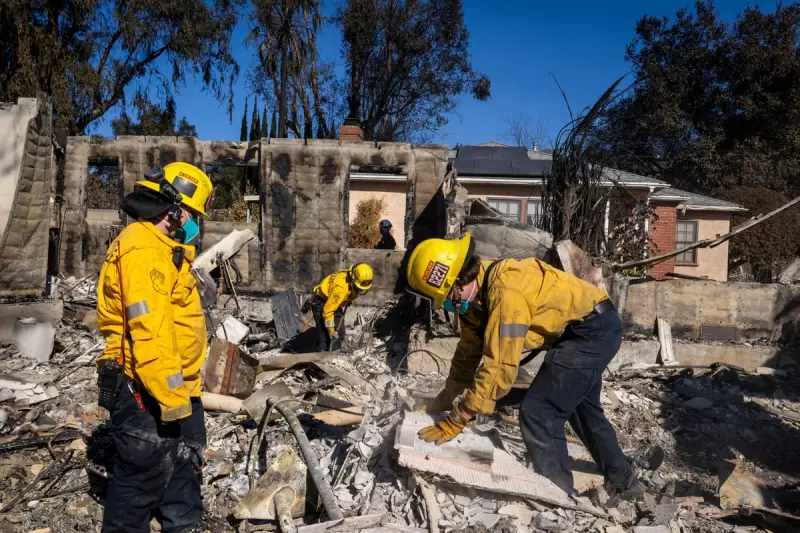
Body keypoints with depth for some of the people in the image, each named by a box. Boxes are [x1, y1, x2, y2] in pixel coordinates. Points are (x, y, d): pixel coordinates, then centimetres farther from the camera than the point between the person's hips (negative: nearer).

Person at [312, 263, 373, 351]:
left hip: (336, 301, 8)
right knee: (326, 336, -14)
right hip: (322, 302, -8)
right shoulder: (341, 288, -38)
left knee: (339, 334, 8)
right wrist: (330, 329, -25)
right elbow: (328, 310, -32)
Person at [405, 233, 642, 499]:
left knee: (537, 413, -13)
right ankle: (624, 481, 45)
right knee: (583, 408, 26)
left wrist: (456, 420, -27)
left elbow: (500, 366, -33)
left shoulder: (505, 292, -33)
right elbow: (469, 350, 9)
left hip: (594, 329, -10)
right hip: (589, 328, 10)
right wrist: (446, 397, 10)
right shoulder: (475, 291, -3)